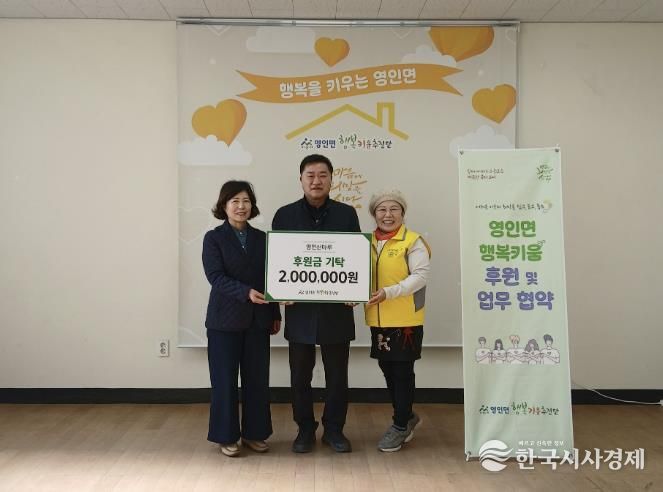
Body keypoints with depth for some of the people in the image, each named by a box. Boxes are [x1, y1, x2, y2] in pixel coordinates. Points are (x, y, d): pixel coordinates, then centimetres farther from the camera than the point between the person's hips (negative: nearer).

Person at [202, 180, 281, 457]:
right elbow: (216, 277, -13)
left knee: (257, 378, 7)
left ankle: (253, 433, 22)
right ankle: (226, 436, 17)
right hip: (225, 319, -3)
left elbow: (269, 278, 11)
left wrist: (275, 314, 10)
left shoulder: (261, 238, 9)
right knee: (225, 379, 4)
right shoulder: (213, 238, -2)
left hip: (258, 319, 4)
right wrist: (246, 292, -27)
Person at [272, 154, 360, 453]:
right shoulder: (285, 215, 3)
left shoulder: (347, 214, 4)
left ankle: (334, 429, 26)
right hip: (299, 309, 0)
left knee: (337, 374, 9)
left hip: (337, 308, 0)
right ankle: (305, 429, 26)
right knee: (300, 375, 9)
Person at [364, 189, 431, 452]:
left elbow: (419, 276, -15)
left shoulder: (413, 241, -7)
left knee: (402, 372, 4)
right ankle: (407, 417, 34)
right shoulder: (368, 242, 10)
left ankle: (401, 426, 20)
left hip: (405, 319, -6)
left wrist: (389, 292, -25)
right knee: (387, 369, 14)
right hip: (378, 320, 6)